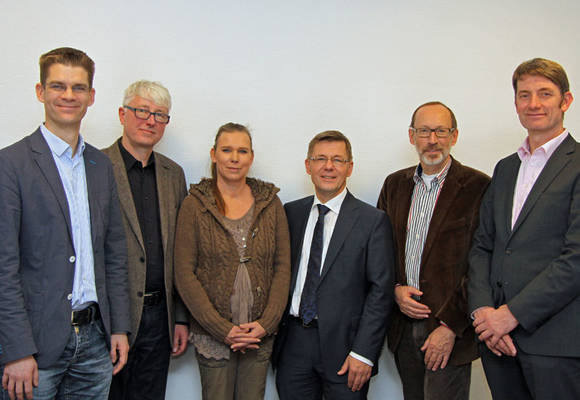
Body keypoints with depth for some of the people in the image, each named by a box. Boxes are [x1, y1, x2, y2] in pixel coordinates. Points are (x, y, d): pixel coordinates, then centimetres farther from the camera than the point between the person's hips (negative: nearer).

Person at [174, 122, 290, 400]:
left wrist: (265, 323, -8)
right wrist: (223, 329, -12)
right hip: (212, 335, -2)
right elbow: (184, 274, -7)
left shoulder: (270, 203, 4)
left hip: (260, 334, 2)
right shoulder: (195, 205, -3)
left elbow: (282, 267, 3)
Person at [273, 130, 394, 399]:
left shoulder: (373, 220, -5)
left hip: (343, 345, -3)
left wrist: (363, 352, -12)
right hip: (293, 344, 3)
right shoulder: (290, 213, 7)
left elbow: (380, 290, -8)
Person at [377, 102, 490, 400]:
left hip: (450, 330, -4)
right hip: (402, 326, 5)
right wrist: (395, 289, -4)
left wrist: (451, 325, -15)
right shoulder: (395, 184, 9)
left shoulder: (477, 186, -8)